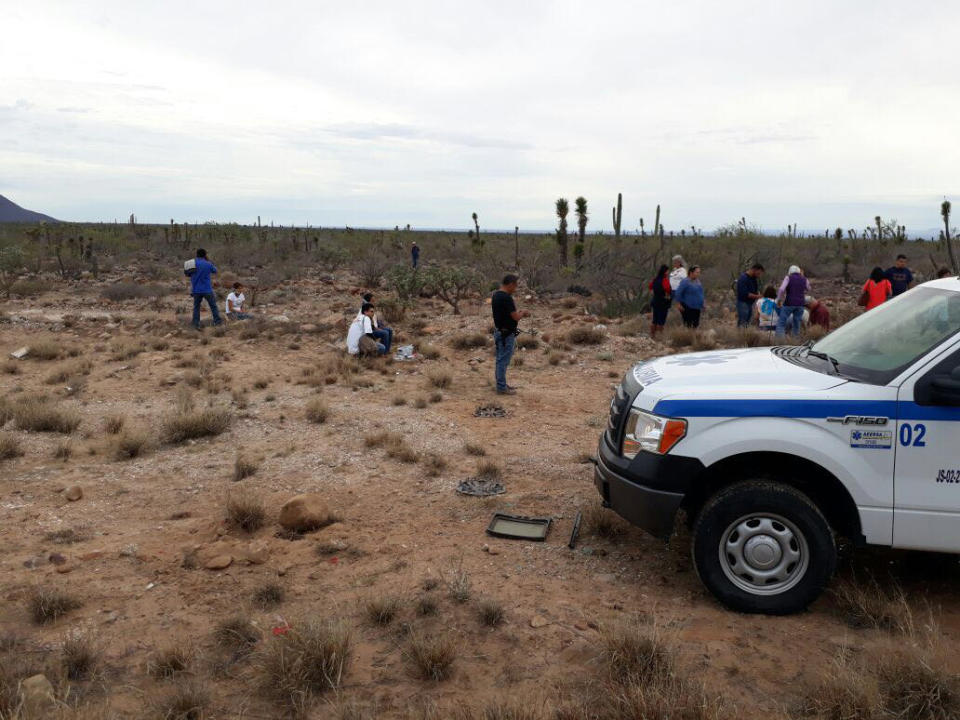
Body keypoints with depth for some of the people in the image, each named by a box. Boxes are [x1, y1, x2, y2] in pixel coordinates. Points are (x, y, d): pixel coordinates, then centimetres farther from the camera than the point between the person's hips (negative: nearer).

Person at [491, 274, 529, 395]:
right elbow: (516, 317, -22)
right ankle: (501, 388, 5)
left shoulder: (496, 295, 8)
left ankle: (502, 384, 24)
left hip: (499, 331, 10)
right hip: (506, 334, -10)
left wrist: (520, 313, 11)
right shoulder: (506, 298, -22)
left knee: (501, 360, 16)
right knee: (503, 361, -2)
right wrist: (522, 313, -1)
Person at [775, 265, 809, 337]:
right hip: (800, 304, 4)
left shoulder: (788, 278, -1)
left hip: (789, 303, -4)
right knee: (796, 325, 10)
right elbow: (808, 288, 30)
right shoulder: (804, 280, 9)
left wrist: (779, 299, -3)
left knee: (781, 323, -3)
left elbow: (781, 289, -16)